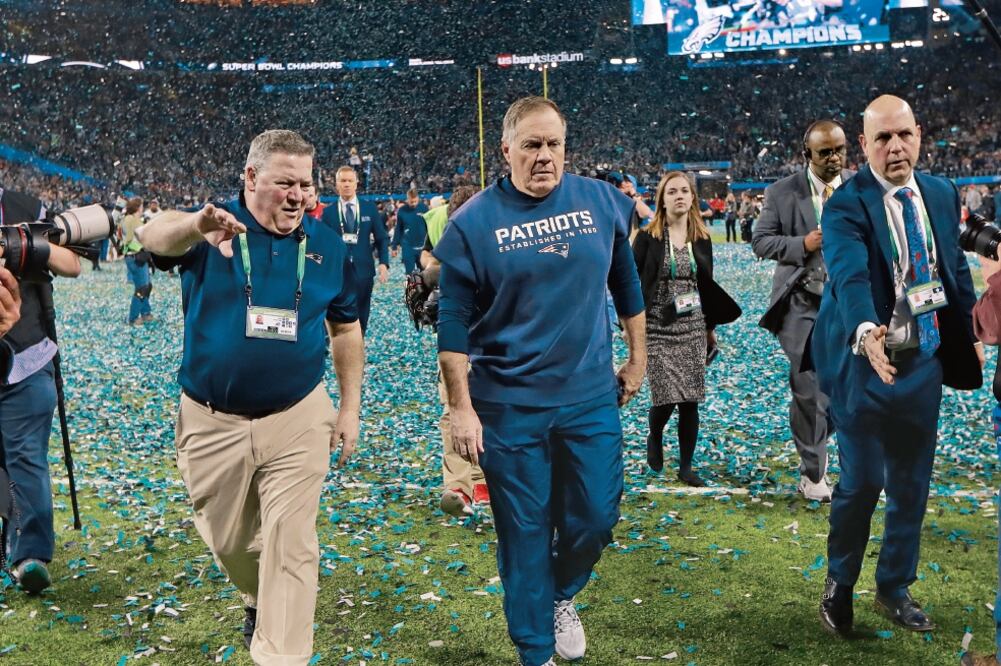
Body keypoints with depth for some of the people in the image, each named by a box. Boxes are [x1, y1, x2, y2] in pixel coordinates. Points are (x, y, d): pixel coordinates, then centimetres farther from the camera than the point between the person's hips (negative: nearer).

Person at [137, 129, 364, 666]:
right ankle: (258, 599, 51)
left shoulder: (326, 244, 0)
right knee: (228, 540, 20)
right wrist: (194, 224, -54)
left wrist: (350, 408, 8)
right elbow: (154, 238, -31)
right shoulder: (211, 229, -7)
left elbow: (345, 329, 10)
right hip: (210, 421, 1)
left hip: (297, 420, 0)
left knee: (291, 547, -1)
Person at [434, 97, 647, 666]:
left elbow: (627, 284, 12)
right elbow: (454, 322, -6)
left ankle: (563, 596, 41)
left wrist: (638, 358, 14)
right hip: (509, 406, -2)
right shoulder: (474, 222, -7)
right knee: (524, 533, 8)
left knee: (596, 516, 9)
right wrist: (461, 407, -9)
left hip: (591, 395, 3)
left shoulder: (601, 201, 0)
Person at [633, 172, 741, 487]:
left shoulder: (702, 238, 8)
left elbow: (707, 285, 15)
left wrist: (711, 326, 15)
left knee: (690, 400, 3)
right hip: (657, 328, -4)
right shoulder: (647, 237, -4)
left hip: (693, 327, 4)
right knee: (666, 396, -9)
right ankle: (654, 438, 25)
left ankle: (686, 467, 15)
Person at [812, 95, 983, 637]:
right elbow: (850, 276, -29)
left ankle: (895, 589, 31)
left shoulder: (943, 194, 6)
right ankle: (839, 583, 25)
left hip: (925, 358, 6)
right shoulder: (845, 205, -13)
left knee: (911, 482, 14)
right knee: (862, 482, 0)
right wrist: (866, 332, -45)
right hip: (866, 358, -5)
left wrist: (970, 334, 13)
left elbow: (956, 269, 15)